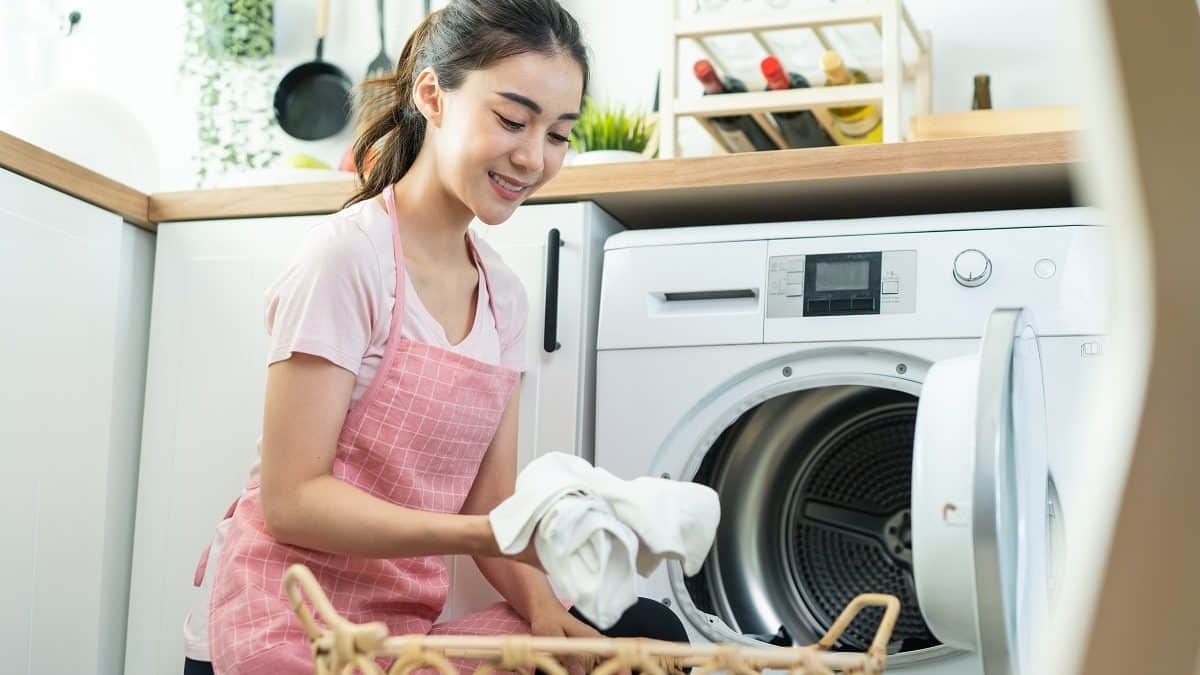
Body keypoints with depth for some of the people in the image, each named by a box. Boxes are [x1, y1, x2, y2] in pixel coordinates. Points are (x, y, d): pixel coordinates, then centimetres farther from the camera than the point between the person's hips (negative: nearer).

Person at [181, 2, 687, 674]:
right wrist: (489, 534, -26)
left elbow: (489, 500, 7)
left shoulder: (504, 295, 8)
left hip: (408, 620, 6)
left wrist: (540, 606, -13)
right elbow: (291, 499, -16)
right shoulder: (348, 254, -13)